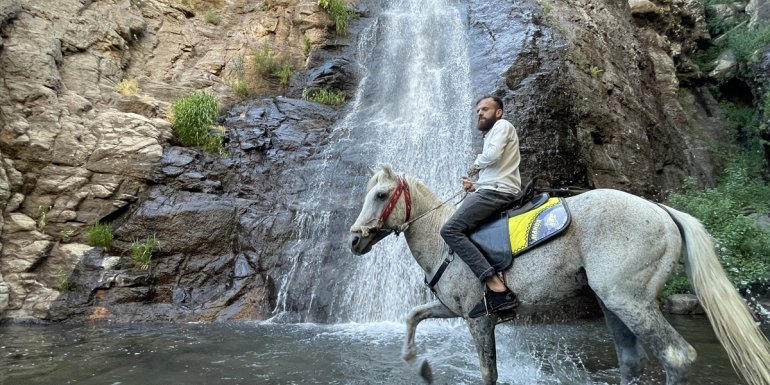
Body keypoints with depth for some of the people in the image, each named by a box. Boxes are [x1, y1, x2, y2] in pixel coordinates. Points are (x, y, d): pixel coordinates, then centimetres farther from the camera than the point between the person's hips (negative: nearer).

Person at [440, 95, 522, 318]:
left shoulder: (502, 125, 5)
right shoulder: (491, 135, 34)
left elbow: (493, 155, -15)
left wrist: (476, 165, 4)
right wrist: (474, 186, 14)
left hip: (496, 191, -11)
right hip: (493, 191, 11)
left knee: (451, 230, -23)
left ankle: (497, 288, -33)